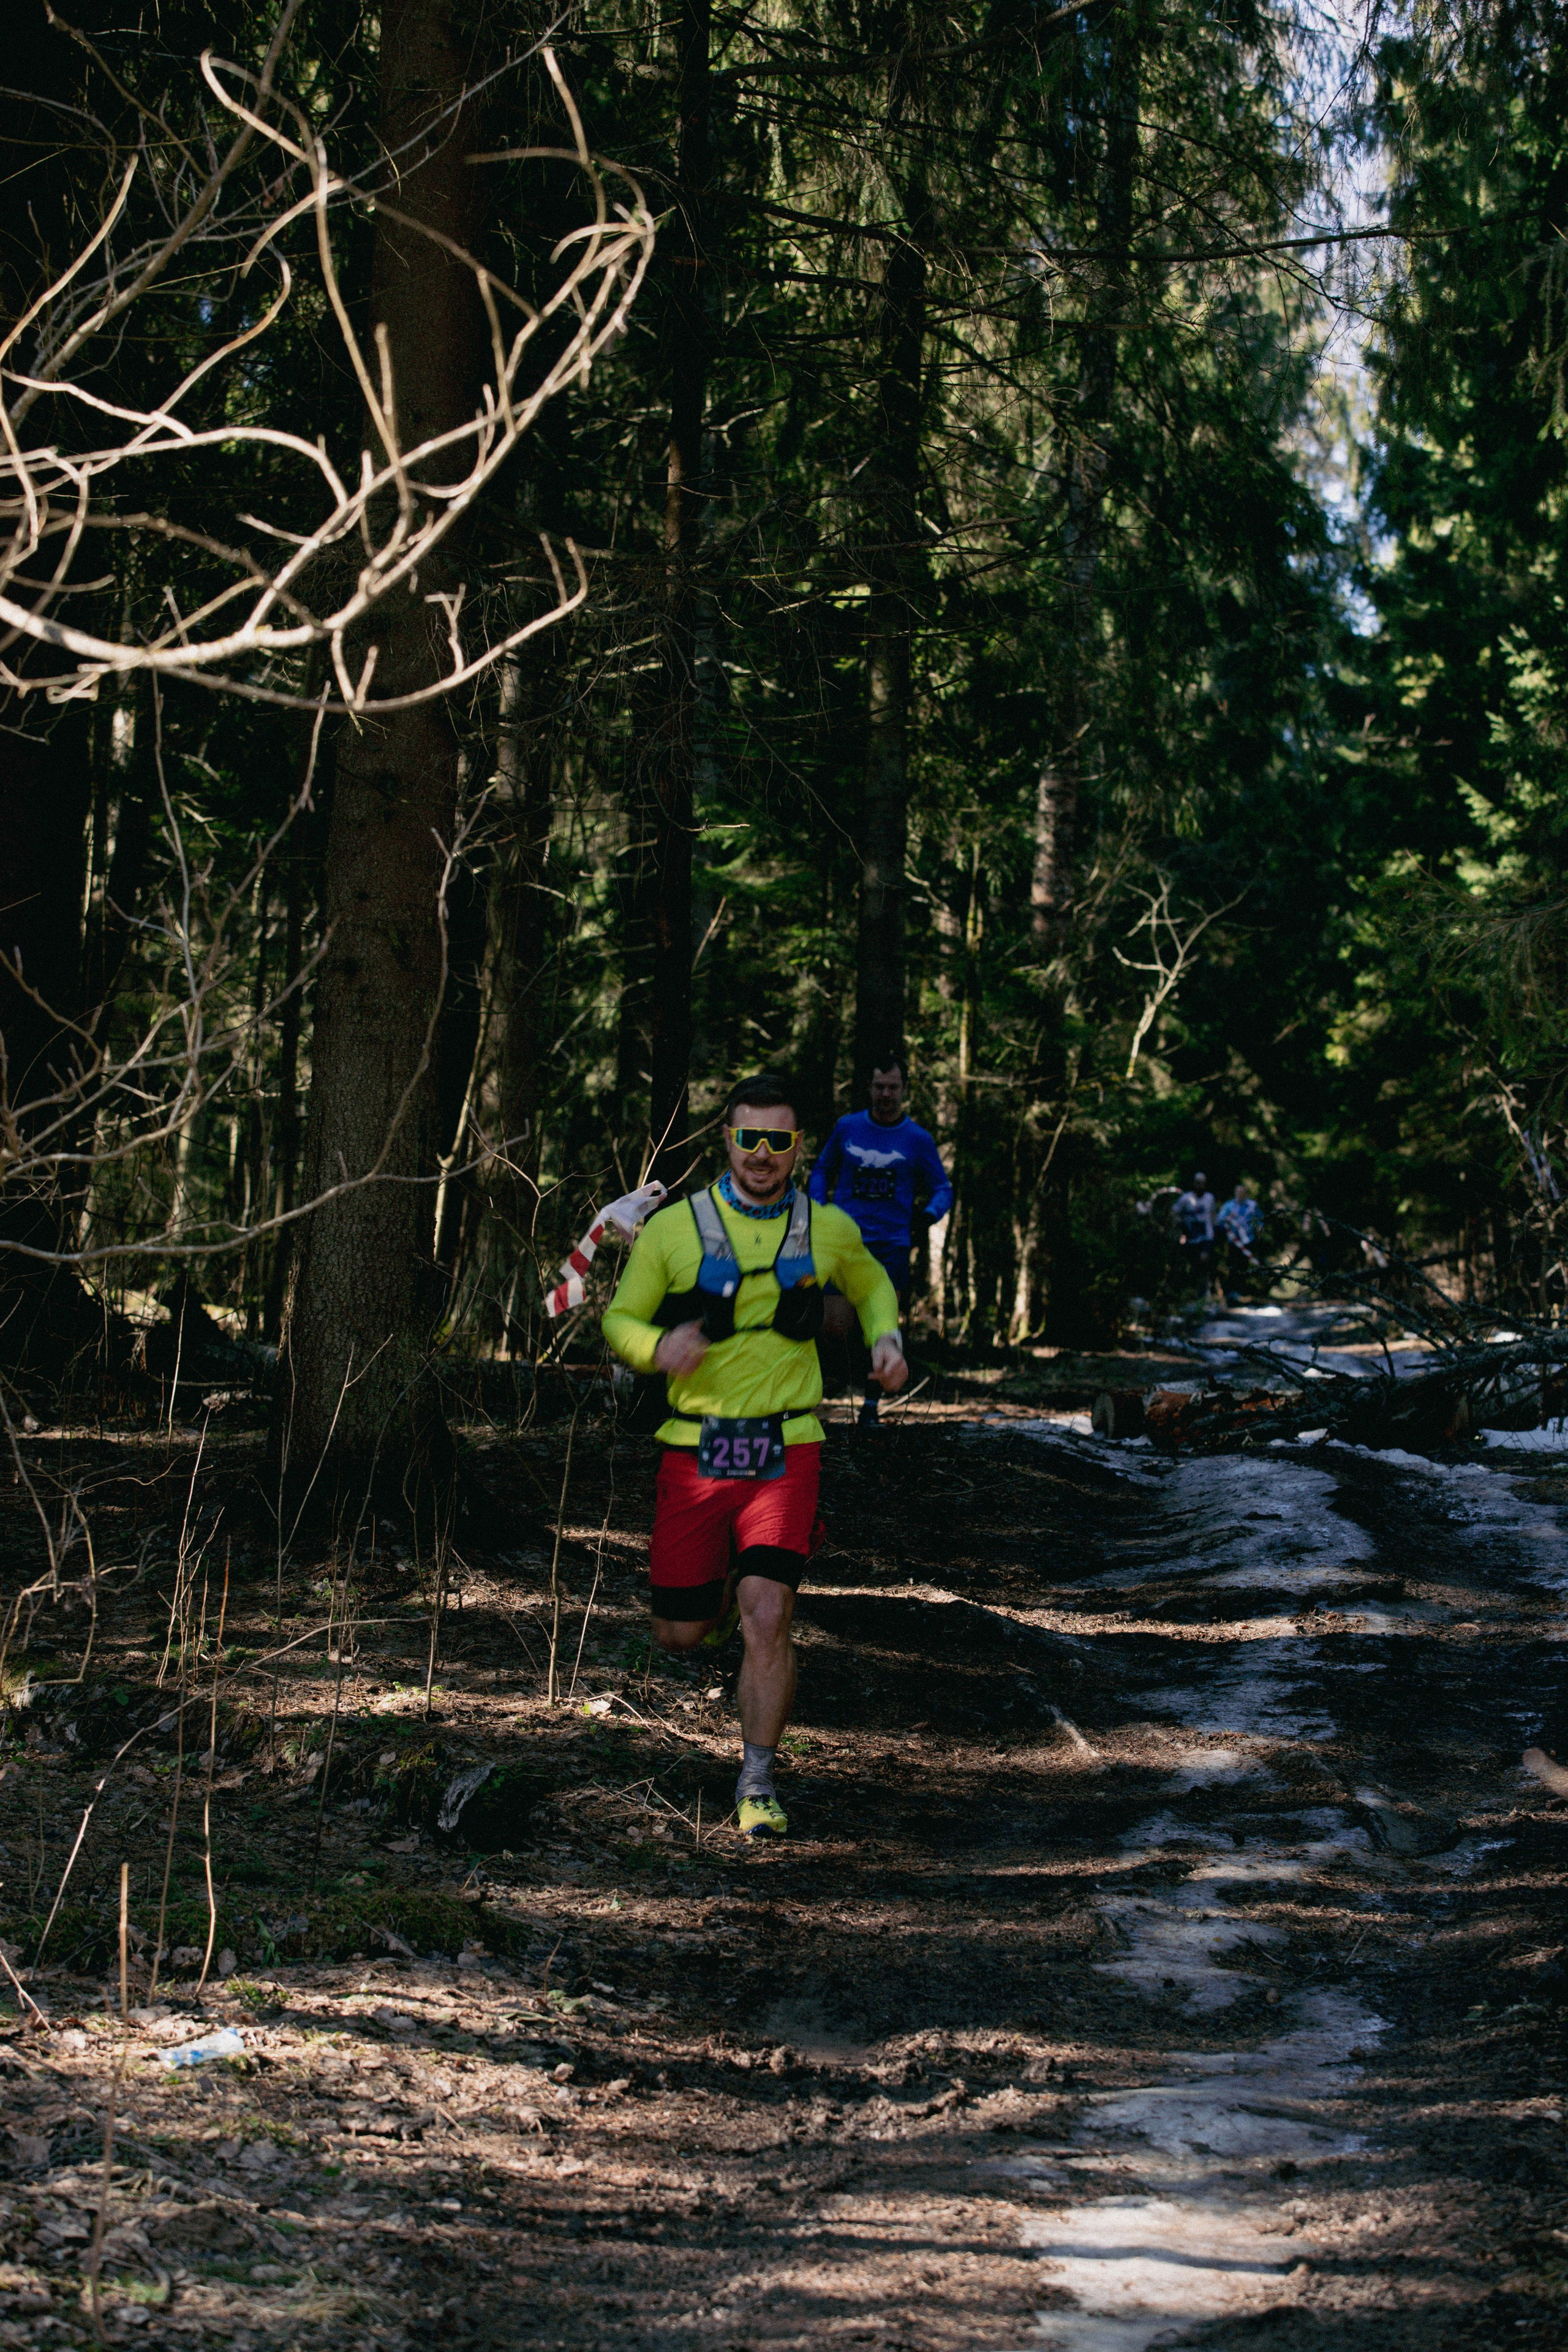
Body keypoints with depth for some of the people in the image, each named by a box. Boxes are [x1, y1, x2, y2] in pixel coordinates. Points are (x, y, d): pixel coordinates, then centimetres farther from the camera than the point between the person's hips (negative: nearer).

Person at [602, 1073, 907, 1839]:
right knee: (679, 1634, 6)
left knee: (767, 1618, -17)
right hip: (695, 1451, 1)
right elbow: (619, 1319, 3)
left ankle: (757, 1782, -2)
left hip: (785, 1452, 0)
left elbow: (870, 1285, 26)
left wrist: (886, 1338, 6)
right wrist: (657, 1347, -19)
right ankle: (721, 1595, 44)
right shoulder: (675, 1228, -2)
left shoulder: (828, 1229, 5)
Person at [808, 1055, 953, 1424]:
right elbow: (822, 1170, 19)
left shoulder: (917, 1139, 1)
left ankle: (871, 1405, 11)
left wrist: (930, 1214, -13)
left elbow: (942, 1188, 8)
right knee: (836, 1328, -8)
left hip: (892, 1245, 0)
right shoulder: (847, 1127, 6)